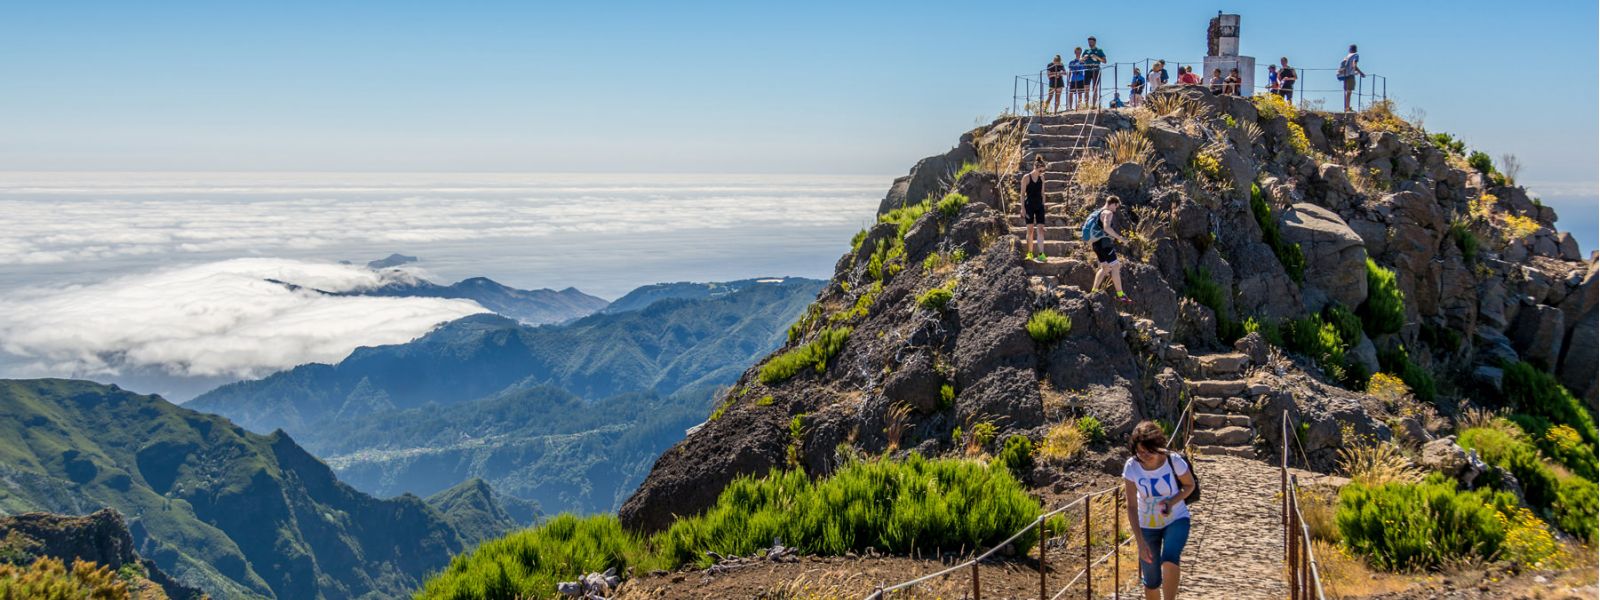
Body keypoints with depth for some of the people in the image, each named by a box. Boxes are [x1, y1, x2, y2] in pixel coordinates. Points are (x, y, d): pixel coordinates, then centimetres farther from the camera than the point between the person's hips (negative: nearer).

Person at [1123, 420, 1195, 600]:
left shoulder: (1174, 461, -23)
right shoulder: (1131, 467, -21)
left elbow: (1190, 485, -3)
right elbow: (1132, 507, -19)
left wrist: (1172, 502, -23)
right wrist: (1140, 542, -25)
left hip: (1176, 520, -1)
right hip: (1147, 525, 1)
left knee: (1169, 560, -30)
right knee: (1151, 581, 8)